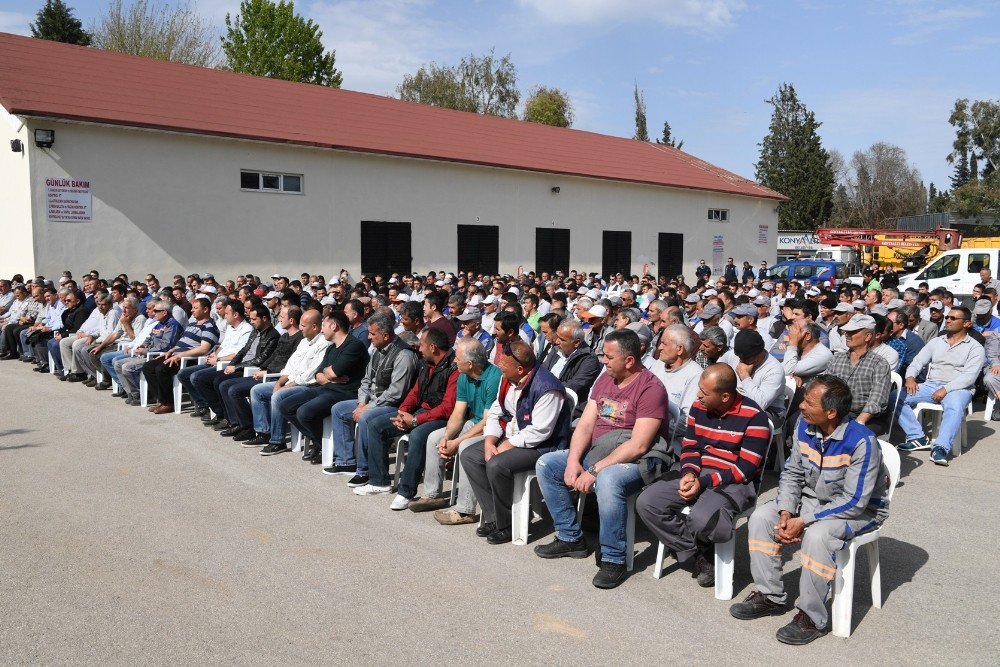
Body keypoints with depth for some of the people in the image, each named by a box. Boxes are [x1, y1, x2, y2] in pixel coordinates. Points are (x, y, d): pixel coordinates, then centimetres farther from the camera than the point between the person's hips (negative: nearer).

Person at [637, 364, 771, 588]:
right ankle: (699, 556, -7)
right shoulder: (699, 408, 6)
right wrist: (689, 473, -9)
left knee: (701, 520, -36)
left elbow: (746, 469, -15)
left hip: (735, 483, -6)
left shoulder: (754, 417, -13)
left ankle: (705, 551, 3)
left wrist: (704, 482, -21)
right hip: (697, 476, 6)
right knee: (646, 503, -15)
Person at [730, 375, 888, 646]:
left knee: (817, 534, -35)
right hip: (812, 499, 7)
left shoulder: (861, 441, -29)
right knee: (762, 517, -10)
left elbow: (854, 502, -28)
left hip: (860, 511, -7)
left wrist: (804, 521, -29)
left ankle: (812, 617, -17)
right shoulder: (805, 426, -8)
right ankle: (769, 596, 2)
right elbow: (792, 473, 2)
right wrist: (786, 512, -15)